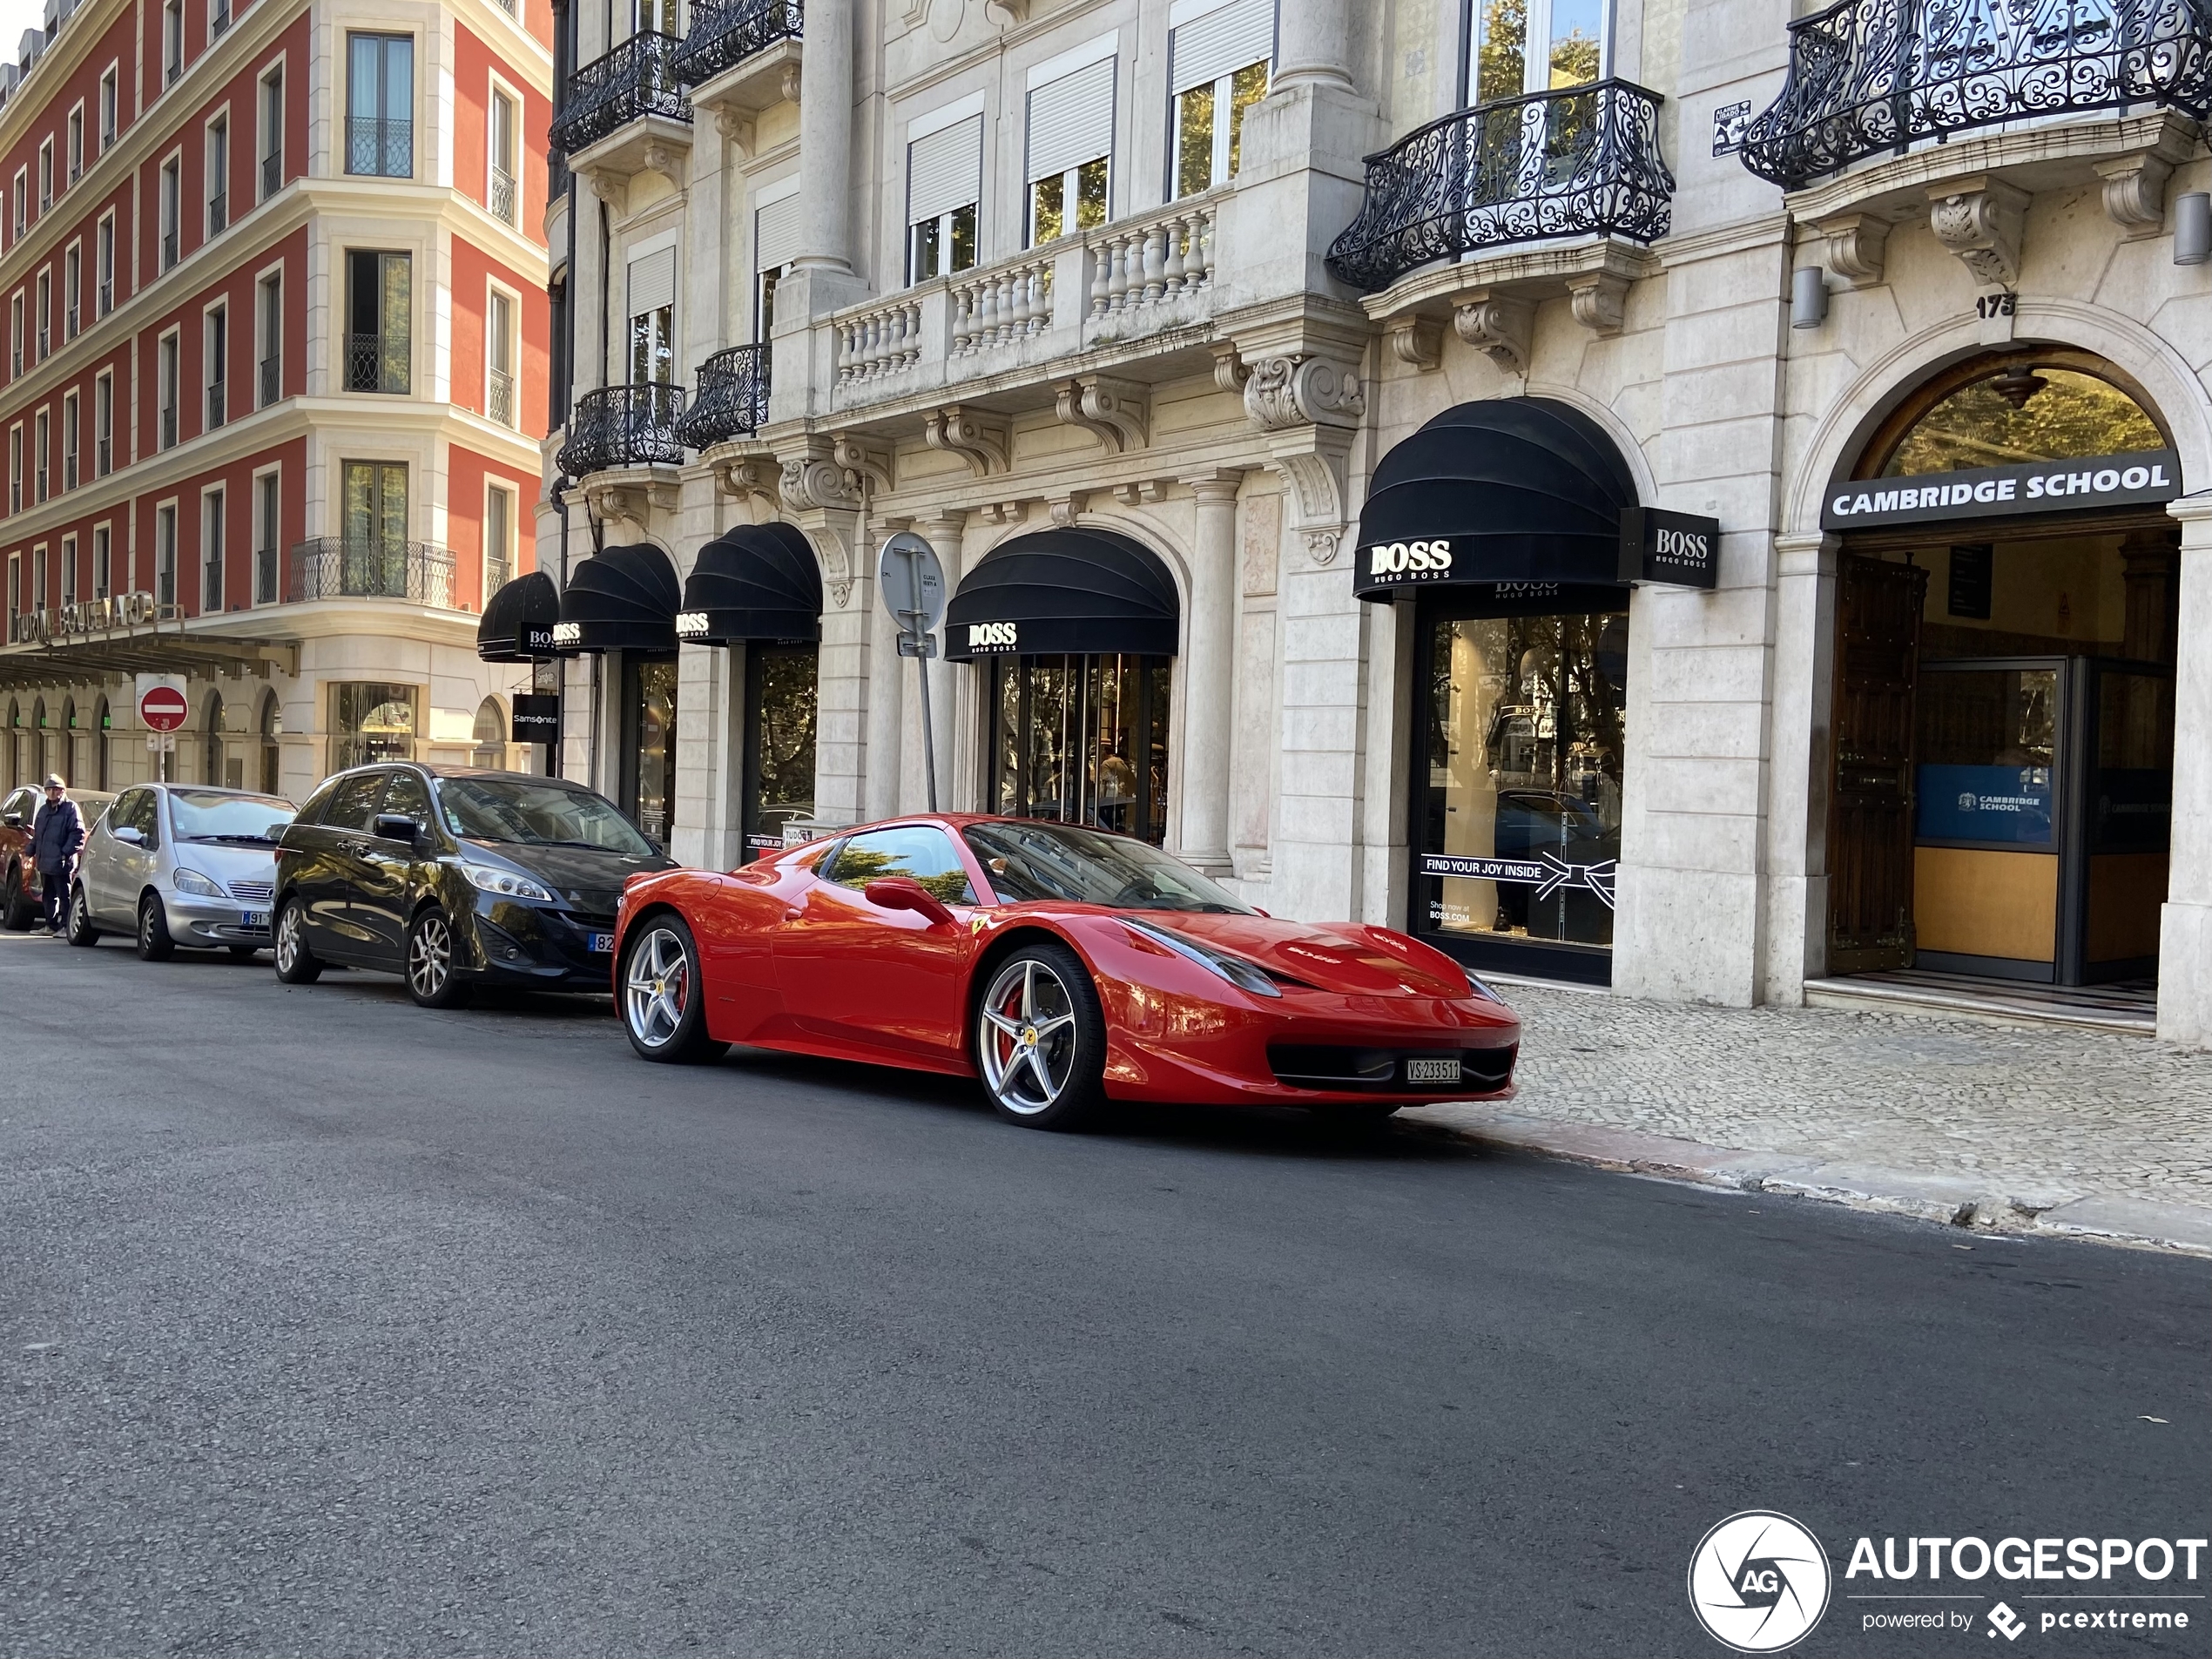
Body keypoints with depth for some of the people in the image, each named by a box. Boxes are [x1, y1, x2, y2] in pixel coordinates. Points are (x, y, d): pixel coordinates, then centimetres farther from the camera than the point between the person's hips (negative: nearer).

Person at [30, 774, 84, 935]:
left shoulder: (71, 808, -5)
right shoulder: (43, 810, 19)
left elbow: (78, 833, -13)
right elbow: (37, 835, 26)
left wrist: (66, 852, -19)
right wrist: (31, 851, 15)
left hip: (61, 863, -8)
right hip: (44, 862, 8)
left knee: (64, 896, -7)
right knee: (48, 896, 12)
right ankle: (51, 925, 19)